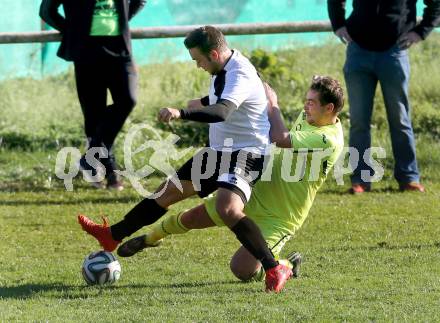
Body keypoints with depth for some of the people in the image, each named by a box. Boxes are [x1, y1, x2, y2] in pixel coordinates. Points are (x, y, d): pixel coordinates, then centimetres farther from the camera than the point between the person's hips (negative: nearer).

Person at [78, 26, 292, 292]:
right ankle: (113, 235, 32)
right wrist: (203, 102, 44)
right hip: (219, 152, 10)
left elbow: (221, 112, -44)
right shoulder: (224, 68, 5)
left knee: (227, 208, -33)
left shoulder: (241, 75, -25)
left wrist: (181, 113, -55)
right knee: (170, 190, 17)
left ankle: (275, 270, -28)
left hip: (246, 155, -10)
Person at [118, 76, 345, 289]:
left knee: (241, 270, -18)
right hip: (255, 194, 7)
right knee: (191, 218, 7)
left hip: (279, 218, -7)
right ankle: (152, 236, 38)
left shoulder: (330, 141, -26)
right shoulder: (306, 116, 2)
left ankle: (287, 267, 10)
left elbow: (280, 138, -36)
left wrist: (273, 104, -20)